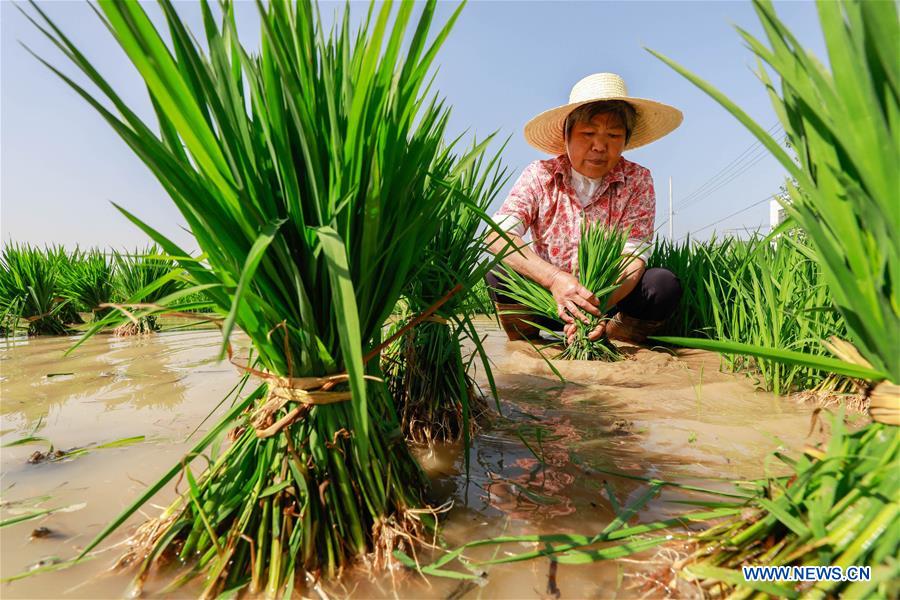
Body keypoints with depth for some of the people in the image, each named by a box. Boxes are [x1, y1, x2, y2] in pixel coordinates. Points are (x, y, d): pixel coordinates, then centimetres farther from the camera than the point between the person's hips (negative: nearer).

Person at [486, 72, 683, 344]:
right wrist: (555, 278, -40)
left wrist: (600, 305, -38)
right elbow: (497, 236, -24)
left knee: (664, 284, -25)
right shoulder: (540, 175, -9)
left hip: (612, 299, 1)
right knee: (499, 274, -26)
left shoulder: (637, 181, -6)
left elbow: (633, 258, -16)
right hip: (546, 298, 0)